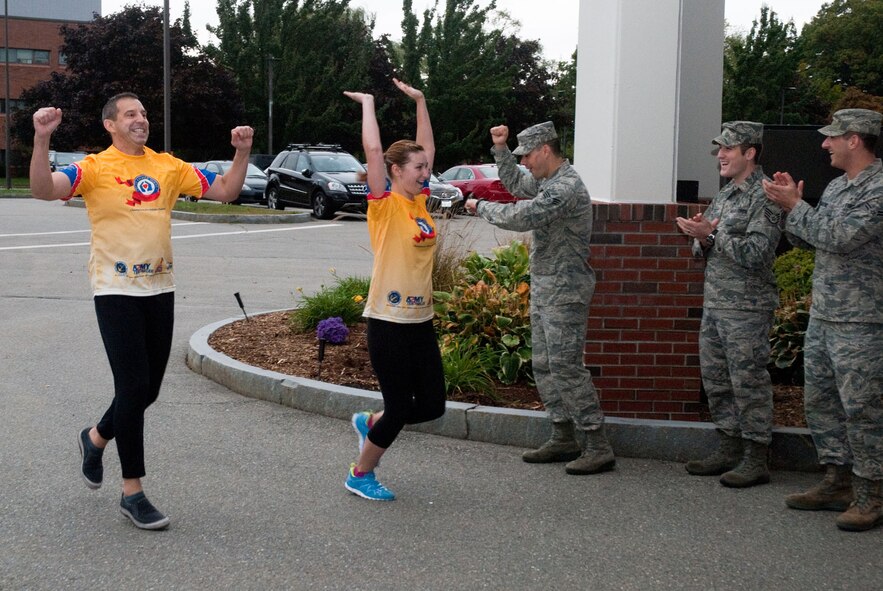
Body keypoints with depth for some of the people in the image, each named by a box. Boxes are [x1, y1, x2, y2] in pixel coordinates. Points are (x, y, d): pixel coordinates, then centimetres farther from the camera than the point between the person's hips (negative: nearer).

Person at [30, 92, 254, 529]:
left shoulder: (168, 166, 9)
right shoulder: (95, 168, -5)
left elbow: (225, 191, 11)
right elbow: (43, 189, -21)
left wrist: (242, 153, -4)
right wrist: (41, 140, -34)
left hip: (160, 290, 5)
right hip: (116, 292, -5)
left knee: (148, 388, 11)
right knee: (134, 386, -7)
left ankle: (96, 438, 42)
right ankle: (132, 493, 6)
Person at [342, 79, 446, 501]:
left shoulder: (419, 200, 9)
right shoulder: (384, 204, -9)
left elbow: (427, 147, 17)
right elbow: (373, 148, -18)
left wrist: (419, 101, 17)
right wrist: (368, 104, -8)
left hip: (421, 319, 7)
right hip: (388, 320, -7)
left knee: (432, 406, 8)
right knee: (400, 408, -1)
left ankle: (370, 423, 34)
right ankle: (360, 474, 20)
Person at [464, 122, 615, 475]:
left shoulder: (566, 188, -20)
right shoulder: (546, 181, 12)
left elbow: (519, 218, -26)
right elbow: (515, 184, 31)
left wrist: (481, 207, -9)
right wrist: (500, 148, 17)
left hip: (565, 291, -10)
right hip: (543, 287, 10)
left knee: (566, 367, -11)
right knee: (544, 366, 12)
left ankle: (597, 448, -6)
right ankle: (564, 438, 20)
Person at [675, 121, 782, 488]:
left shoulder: (764, 197, -11)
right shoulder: (725, 195, 16)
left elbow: (754, 254, -20)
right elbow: (704, 251, 17)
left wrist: (713, 234, -20)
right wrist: (703, 239, -5)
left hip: (747, 309, -9)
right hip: (714, 304, 9)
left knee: (748, 382, -4)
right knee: (716, 379, 13)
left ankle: (756, 460, 4)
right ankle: (729, 449, 23)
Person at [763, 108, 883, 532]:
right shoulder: (837, 185, 14)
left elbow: (840, 238, -23)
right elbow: (809, 241, 17)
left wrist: (795, 206, -14)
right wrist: (792, 203, 3)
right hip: (822, 316, 9)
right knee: (820, 401, 13)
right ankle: (837, 483, 24)